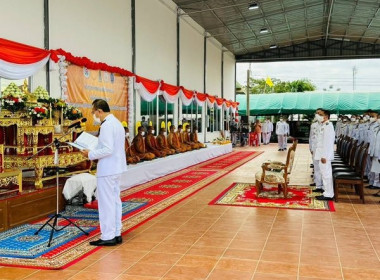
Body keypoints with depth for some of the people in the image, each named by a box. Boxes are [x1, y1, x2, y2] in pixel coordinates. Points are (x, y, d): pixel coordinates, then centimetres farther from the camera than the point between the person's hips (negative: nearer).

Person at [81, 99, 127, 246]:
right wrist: (95, 151, 14)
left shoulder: (106, 125, -18)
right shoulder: (117, 122, 14)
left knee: (106, 203, -3)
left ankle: (108, 237, 3)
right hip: (116, 168, 10)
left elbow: (108, 150, -24)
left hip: (107, 170, -10)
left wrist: (90, 154, -13)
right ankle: (116, 234, 20)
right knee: (115, 200, 13)